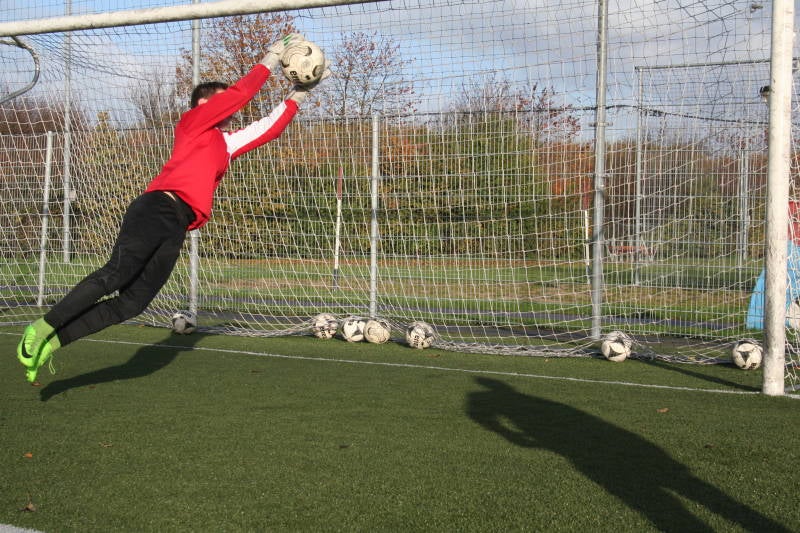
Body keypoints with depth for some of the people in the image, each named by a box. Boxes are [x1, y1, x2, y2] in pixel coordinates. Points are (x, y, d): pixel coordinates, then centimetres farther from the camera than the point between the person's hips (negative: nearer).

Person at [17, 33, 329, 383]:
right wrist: (271, 59, 18)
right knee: (117, 273, -24)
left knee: (132, 303, -6)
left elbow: (267, 129, 37)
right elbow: (240, 93, 7)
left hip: (176, 228, 7)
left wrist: (299, 94, 38)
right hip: (158, 208, -7)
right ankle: (42, 328, -16)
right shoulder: (193, 121, 12)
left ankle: (52, 341, -4)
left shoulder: (225, 143, 31)